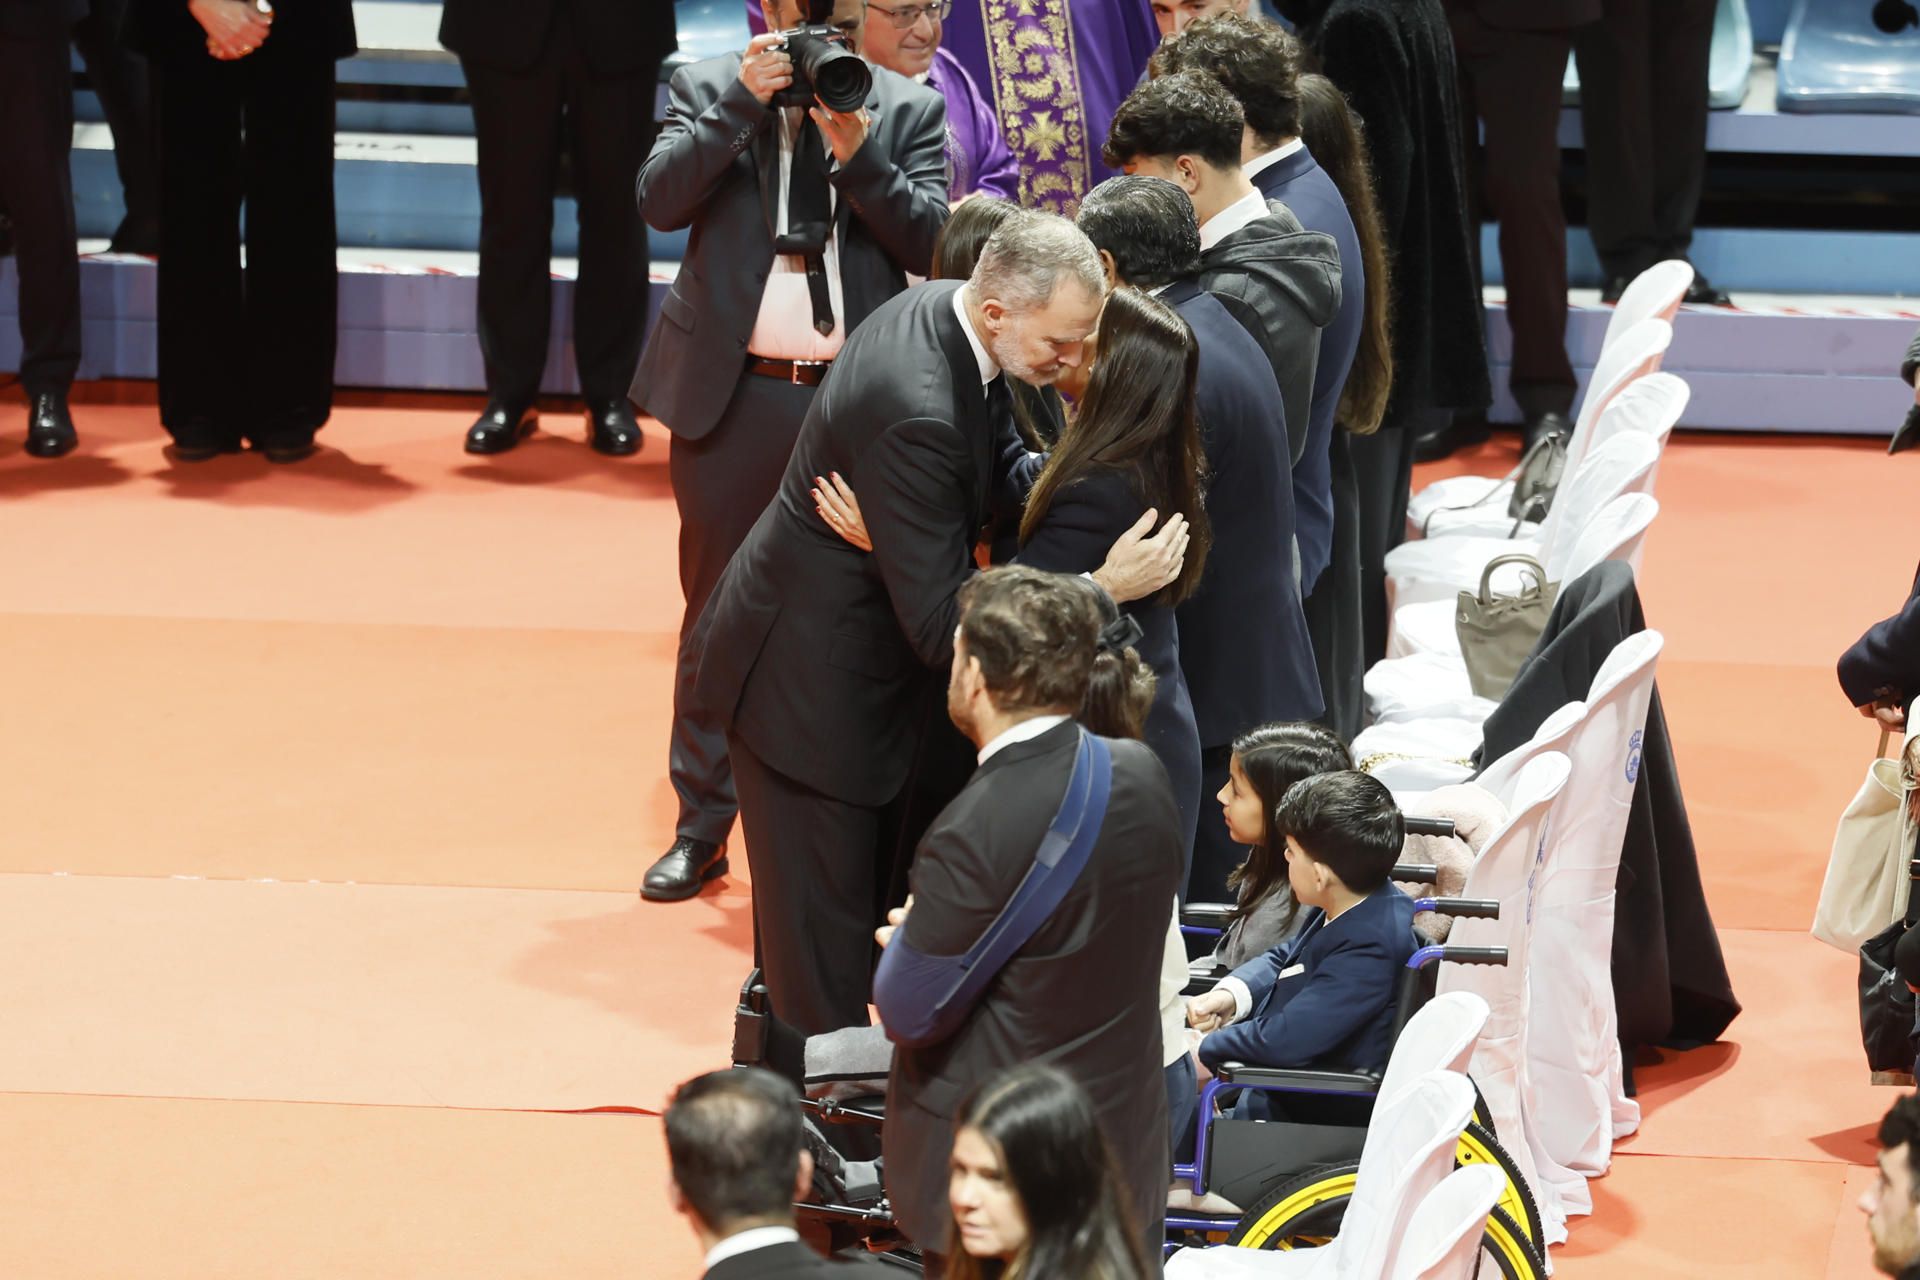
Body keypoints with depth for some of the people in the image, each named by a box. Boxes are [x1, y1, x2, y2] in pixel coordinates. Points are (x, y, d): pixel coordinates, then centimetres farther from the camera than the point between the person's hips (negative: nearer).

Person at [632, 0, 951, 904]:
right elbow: (659, 199, -9)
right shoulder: (710, 91, 4)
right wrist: (743, 102, -16)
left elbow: (930, 240, -4)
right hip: (733, 391, 0)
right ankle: (702, 827, 17)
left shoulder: (907, 110, 5)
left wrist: (856, 152, -16)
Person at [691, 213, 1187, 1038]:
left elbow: (995, 459, 15)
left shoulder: (939, 313, -5)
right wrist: (1103, 589, -30)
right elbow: (942, 627, -30)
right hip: (806, 685, -10)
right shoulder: (915, 412, -34)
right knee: (826, 939, 0)